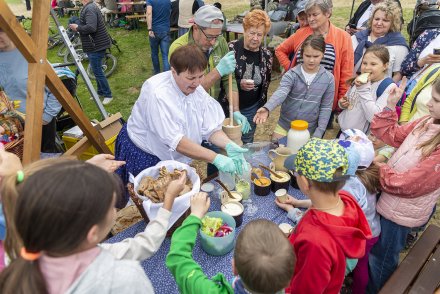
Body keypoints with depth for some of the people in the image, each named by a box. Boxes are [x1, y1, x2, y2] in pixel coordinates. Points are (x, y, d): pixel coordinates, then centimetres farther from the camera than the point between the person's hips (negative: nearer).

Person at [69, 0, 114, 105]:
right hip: (96, 45, 10)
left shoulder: (89, 9, -19)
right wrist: (78, 27, 7)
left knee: (97, 71, -4)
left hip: (96, 46, -10)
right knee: (97, 71, 18)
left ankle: (108, 95, 5)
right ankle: (101, 92, 29)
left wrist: (77, 28, -17)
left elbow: (91, 28, -31)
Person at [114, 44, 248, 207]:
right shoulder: (157, 93, -32)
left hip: (174, 157, 6)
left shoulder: (196, 89, -10)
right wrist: (215, 158, -40)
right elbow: (175, 141, -36)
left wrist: (229, 145, -32)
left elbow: (210, 128, -12)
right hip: (145, 156, -6)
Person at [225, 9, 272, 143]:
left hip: (252, 108, 3)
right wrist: (238, 83, -23)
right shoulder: (231, 49, -13)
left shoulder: (266, 55, 0)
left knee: (247, 143, 14)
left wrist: (262, 105, 11)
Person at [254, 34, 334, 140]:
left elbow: (326, 107, -1)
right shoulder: (291, 74, -10)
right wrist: (267, 108, -47)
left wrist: (318, 133, -6)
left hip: (308, 131, 1)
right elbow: (281, 93, -27)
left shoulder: (328, 79, -5)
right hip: (285, 127, 0)